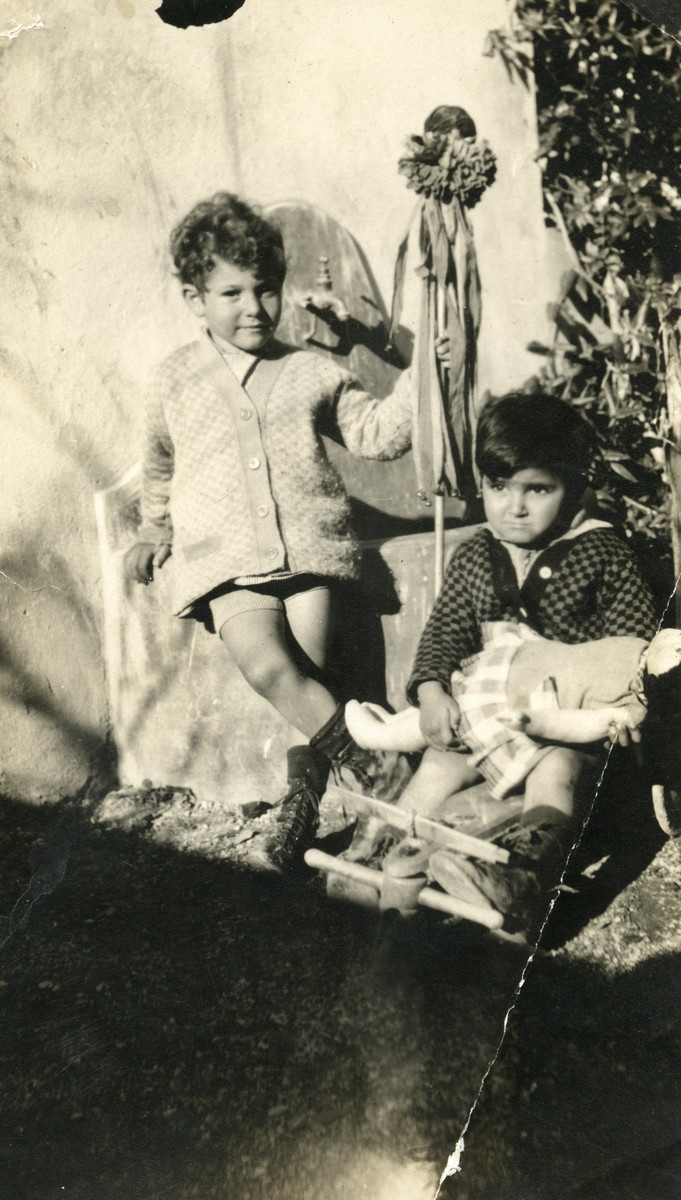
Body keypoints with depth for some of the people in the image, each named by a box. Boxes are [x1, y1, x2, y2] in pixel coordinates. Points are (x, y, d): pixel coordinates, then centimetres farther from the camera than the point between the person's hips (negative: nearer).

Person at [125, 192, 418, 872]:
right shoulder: (175, 381, 12)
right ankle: (374, 764, -17)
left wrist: (420, 380, 0)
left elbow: (375, 435, 11)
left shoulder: (311, 372, 10)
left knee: (306, 677, -13)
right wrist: (156, 529, 31)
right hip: (227, 563, 0)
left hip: (307, 549, 1)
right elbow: (159, 463, 29)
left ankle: (303, 797, 7)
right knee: (269, 668, -25)